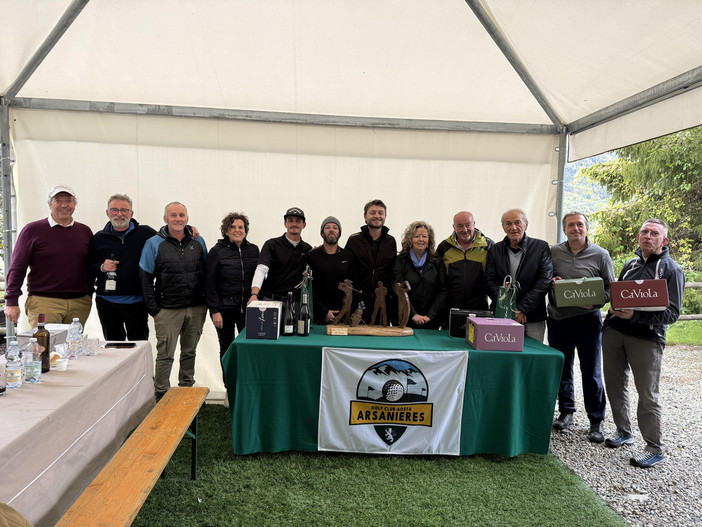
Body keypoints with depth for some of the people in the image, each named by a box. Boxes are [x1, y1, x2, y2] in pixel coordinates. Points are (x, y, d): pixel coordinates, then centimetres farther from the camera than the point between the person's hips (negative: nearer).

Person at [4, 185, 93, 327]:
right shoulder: (32, 230, 3)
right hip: (43, 302, -3)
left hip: (79, 304, 3)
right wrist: (11, 301, -3)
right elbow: (17, 268, 1)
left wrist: (89, 296, 15)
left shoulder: (85, 231, 13)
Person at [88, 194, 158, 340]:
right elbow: (88, 271, 10)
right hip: (107, 302, 2)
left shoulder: (146, 233, 1)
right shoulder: (99, 238, 8)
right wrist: (101, 268, -11)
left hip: (137, 302, -2)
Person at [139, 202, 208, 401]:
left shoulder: (198, 242, 9)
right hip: (168, 310, -3)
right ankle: (161, 395, 12)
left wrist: (206, 301, 7)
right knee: (165, 354, -1)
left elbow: (206, 273, 14)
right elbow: (145, 279, -2)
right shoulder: (154, 244, -1)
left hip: (196, 309, 3)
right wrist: (153, 309, -8)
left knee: (190, 352, 14)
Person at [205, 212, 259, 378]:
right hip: (225, 308, -2)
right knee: (227, 348, 10)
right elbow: (209, 284, -5)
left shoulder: (253, 250, 5)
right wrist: (215, 311, -10)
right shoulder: (217, 251, -4)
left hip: (248, 307, 2)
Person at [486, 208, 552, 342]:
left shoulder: (541, 247, 3)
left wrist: (522, 309, -11)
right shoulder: (495, 250, 9)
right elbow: (490, 282, 3)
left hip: (533, 320, -1)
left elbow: (545, 281, -4)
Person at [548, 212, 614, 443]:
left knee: (591, 371, 3)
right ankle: (566, 411, 29)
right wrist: (551, 283, -11)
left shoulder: (600, 255, 1)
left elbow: (610, 288, 3)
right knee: (561, 368, 12)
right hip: (558, 319, 2)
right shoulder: (553, 253, 5)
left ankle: (596, 420, 17)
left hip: (587, 319, -2)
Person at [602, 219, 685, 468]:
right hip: (614, 331, 6)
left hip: (646, 337, -6)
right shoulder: (630, 265, 16)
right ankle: (623, 432, 29)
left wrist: (635, 316, -23)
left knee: (647, 394, -1)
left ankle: (655, 448, 13)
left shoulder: (672, 270, -1)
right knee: (615, 384, 12)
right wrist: (615, 310, 2)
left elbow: (672, 313, -9)